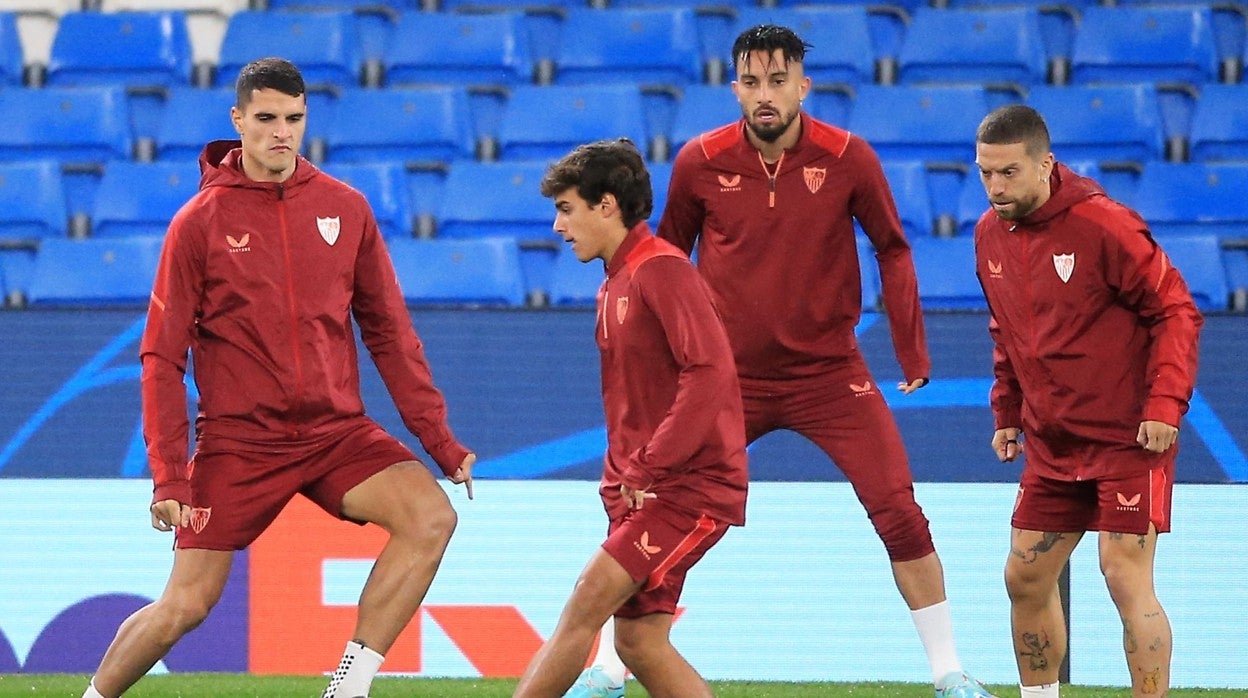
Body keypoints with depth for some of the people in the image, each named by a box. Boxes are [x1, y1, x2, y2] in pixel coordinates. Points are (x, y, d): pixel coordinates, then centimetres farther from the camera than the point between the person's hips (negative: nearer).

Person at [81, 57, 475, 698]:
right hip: (236, 441, -3)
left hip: (336, 430, 3)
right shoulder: (200, 222, -3)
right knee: (185, 605, -4)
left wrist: (438, 438, 4)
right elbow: (162, 356, -2)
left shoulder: (345, 209, 5)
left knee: (431, 516, -21)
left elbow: (389, 332, 11)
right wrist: (168, 476, -10)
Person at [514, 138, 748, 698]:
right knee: (638, 640, 4)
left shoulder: (663, 270, -13)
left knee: (588, 602, -16)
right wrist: (624, 476, 9)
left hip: (693, 484, -10)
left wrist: (649, 468, -21)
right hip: (641, 489, 10)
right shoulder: (616, 284, 16)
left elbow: (711, 373, -24)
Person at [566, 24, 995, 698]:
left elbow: (892, 249, 4)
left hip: (829, 372, -1)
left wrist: (911, 349, 2)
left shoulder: (847, 158, -10)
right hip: (730, 375, 1)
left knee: (900, 512, -9)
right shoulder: (700, 162, -8)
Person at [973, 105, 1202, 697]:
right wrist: (1007, 413, 18)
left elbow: (1176, 311, -13)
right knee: (1025, 578, 9)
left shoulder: (1102, 225, -16)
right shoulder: (990, 233, 6)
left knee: (1126, 577, -13)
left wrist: (1165, 405, -20)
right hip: (1052, 444, 7)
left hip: (1129, 439, -7)